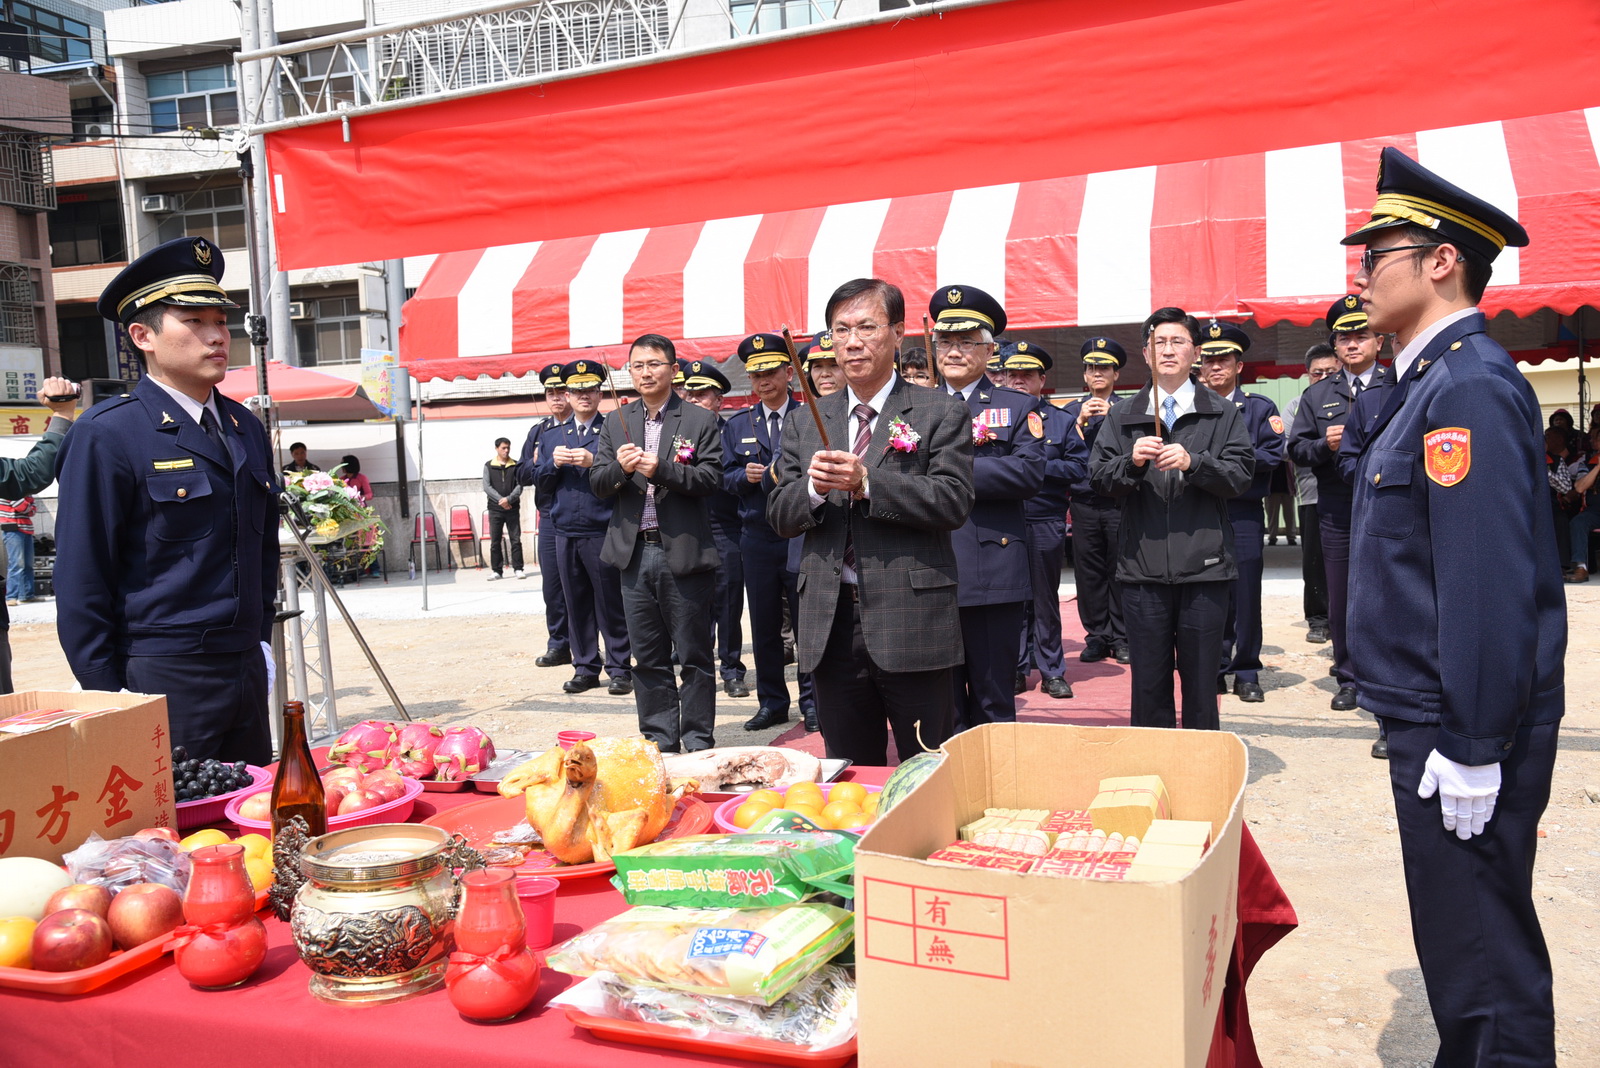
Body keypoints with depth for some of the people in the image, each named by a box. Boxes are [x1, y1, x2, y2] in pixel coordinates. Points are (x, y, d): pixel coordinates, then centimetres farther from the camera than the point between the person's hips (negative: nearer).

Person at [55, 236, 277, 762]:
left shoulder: (246, 428, 11)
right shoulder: (107, 434, -10)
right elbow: (81, 583, -10)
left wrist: (261, 640, 14)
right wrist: (106, 696, -11)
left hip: (245, 673, 7)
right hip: (160, 681, -6)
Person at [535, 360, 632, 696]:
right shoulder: (551, 436, 17)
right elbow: (540, 482, 14)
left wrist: (594, 462, -19)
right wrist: (553, 464, -5)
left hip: (603, 532, -4)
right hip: (566, 533, 5)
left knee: (611, 604, 0)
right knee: (576, 604, 9)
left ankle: (619, 668, 8)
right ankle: (585, 668, 18)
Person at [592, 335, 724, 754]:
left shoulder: (700, 421, 0)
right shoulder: (616, 423, 13)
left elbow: (711, 478, -9)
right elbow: (598, 483, 9)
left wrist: (662, 469, -20)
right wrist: (619, 468, -12)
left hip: (684, 552, -4)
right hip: (635, 554, 4)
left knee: (694, 655, 3)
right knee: (648, 657, 11)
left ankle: (698, 742, 13)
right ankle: (658, 741, 21)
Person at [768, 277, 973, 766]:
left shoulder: (941, 413, 2)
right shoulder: (805, 422, 14)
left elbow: (952, 502, -10)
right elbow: (780, 516, 10)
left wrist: (866, 482, -20)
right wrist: (813, 488, -12)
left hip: (911, 622, -4)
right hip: (831, 625, 4)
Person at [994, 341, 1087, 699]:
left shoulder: (1061, 420, 7)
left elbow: (1080, 467, 0)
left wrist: (1039, 465, -11)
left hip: (1046, 525, 0)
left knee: (1045, 599, 8)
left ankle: (1052, 671, 16)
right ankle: (1016, 670, 14)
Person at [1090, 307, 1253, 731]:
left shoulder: (1222, 414, 8)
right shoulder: (1122, 417, 13)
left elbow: (1241, 474, -2)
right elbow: (1098, 476, 4)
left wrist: (1193, 462, -17)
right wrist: (1130, 462, -15)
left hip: (1204, 567, -1)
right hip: (1142, 566, 1)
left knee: (1201, 680, 6)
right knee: (1149, 680, 7)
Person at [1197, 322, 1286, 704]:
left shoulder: (1260, 407, 10)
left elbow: (1275, 453, -2)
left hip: (1243, 514, -1)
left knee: (1245, 594, 0)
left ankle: (1246, 674, 10)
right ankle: (1215, 669, 14)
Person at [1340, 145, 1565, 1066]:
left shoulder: (1471, 383, -17)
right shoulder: (1434, 380, 13)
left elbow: (1490, 577, -24)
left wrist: (1472, 747, -22)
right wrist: (1438, 729, 19)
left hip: (1468, 727, -10)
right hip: (1436, 714, 10)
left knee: (1483, 954, 2)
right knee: (1467, 934, 21)